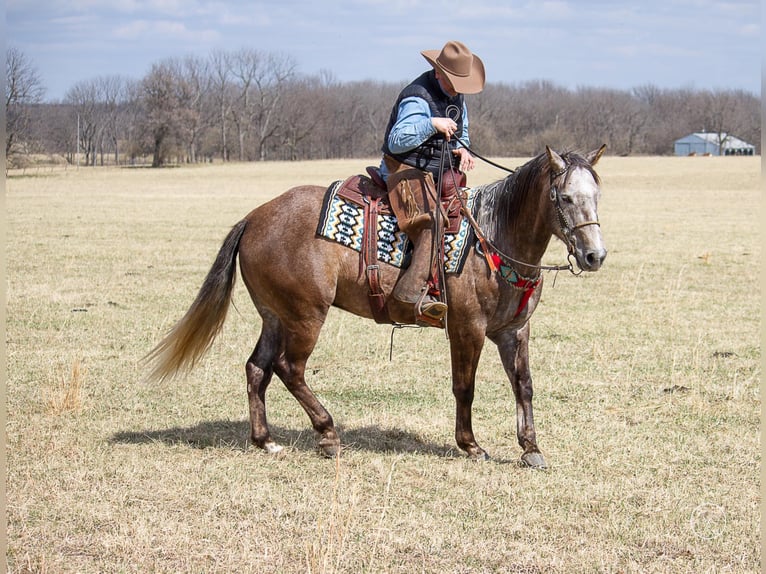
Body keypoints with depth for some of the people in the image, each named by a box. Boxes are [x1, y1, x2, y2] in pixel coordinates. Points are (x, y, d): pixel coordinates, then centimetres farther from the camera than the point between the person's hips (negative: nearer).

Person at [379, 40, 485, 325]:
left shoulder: (457, 97, 13)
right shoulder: (417, 99, -15)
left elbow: (462, 132, 28)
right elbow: (396, 141, -22)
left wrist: (461, 149, 4)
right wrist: (432, 124, -30)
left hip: (442, 173, 10)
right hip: (407, 172, -10)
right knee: (433, 223, -31)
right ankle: (411, 293, -41)